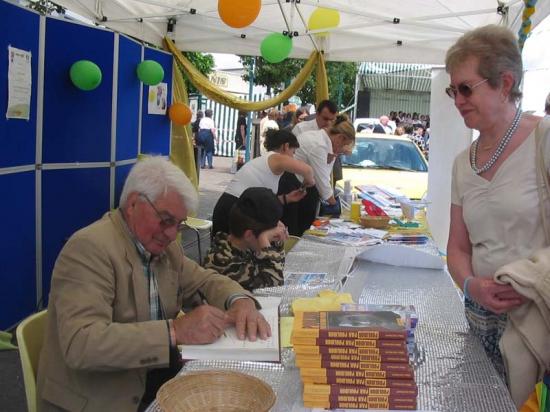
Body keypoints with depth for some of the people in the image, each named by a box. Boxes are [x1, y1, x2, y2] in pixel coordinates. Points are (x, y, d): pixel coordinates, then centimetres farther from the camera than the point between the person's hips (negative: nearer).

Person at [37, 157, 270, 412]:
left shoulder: (164, 246, 6)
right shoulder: (90, 247, -18)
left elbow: (206, 280, 16)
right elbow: (80, 343, -27)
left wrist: (240, 300, -7)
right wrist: (176, 331, -33)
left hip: (159, 378, 7)